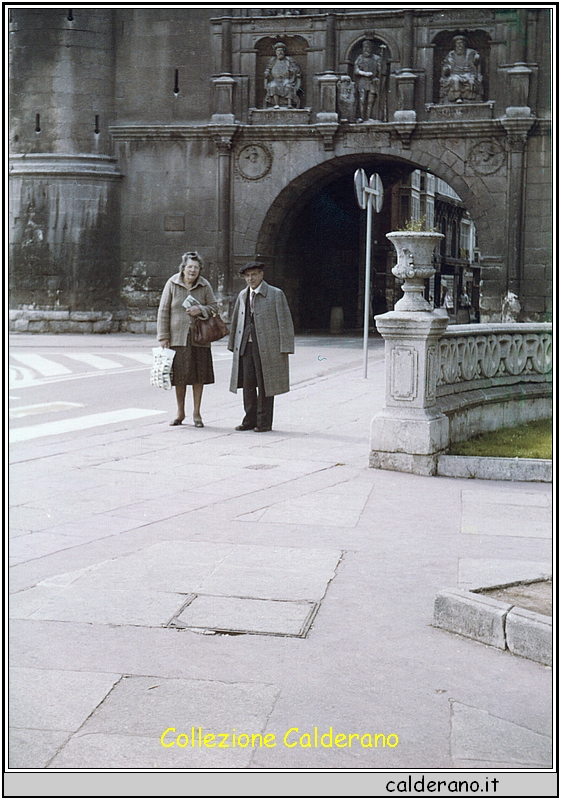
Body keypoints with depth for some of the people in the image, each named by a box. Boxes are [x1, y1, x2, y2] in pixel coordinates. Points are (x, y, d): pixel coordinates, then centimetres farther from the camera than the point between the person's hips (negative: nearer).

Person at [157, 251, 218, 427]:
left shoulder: (204, 286, 1)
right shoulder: (172, 284, -3)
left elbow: (214, 307, 8)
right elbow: (163, 311, -1)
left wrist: (201, 310, -14)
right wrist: (163, 337, -5)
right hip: (177, 337, -1)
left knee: (199, 375, 4)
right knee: (179, 376, 5)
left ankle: (196, 413, 15)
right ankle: (180, 413, 19)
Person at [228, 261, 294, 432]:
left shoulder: (275, 294, -2)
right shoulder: (243, 295, 14)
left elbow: (285, 322, -5)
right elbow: (236, 321, 20)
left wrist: (284, 348, -10)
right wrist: (233, 345, 16)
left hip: (267, 346, -5)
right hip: (246, 346, 5)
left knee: (264, 384, 0)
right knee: (248, 383, 4)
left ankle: (264, 422, 8)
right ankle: (250, 420, 13)